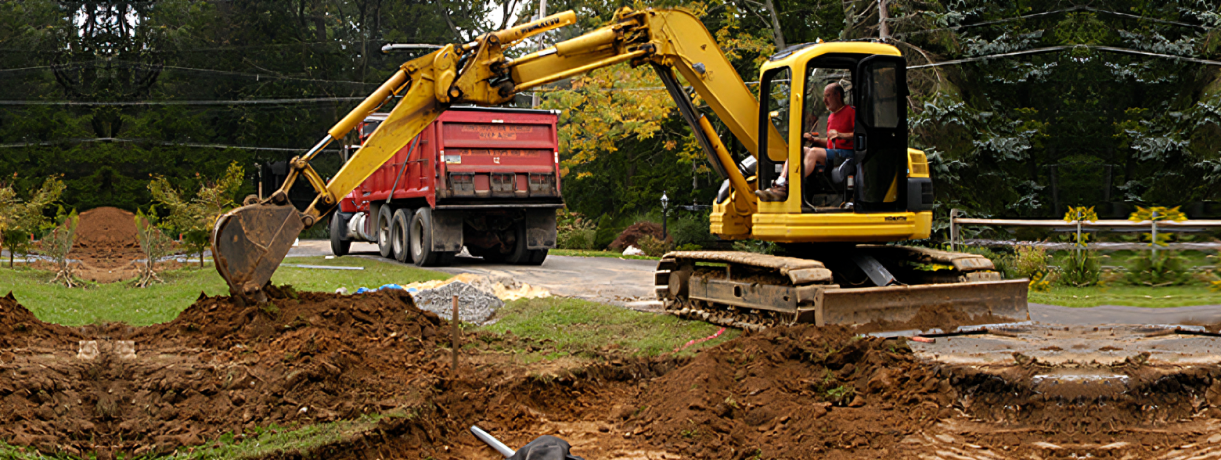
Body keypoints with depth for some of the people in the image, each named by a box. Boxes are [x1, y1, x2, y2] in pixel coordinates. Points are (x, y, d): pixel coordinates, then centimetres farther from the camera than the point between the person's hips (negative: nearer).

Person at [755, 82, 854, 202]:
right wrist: (814, 139, 14)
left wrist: (841, 135, -23)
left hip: (846, 155, -8)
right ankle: (779, 184, -30)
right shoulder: (831, 117, 26)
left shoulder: (851, 111, 0)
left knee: (814, 152, -32)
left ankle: (786, 190, -42)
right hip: (831, 153, 8)